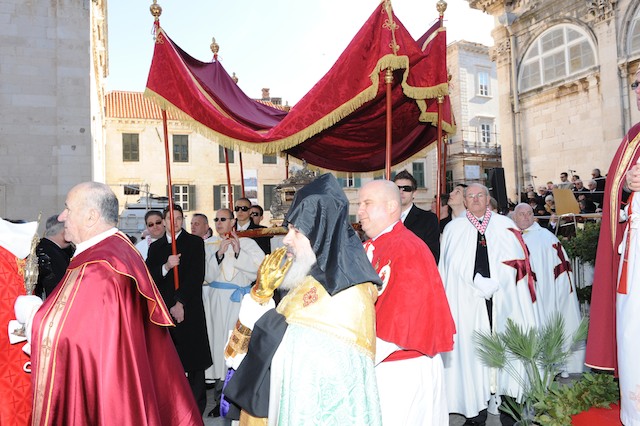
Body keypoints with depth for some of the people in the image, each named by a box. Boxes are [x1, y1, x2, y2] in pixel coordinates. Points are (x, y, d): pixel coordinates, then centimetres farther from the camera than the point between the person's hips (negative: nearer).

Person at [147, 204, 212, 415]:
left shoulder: (195, 242, 2)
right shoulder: (155, 247, 14)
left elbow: (197, 276, -6)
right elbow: (149, 277, 5)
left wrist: (180, 303, -10)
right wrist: (166, 266, -13)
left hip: (189, 309, -3)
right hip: (163, 309, 3)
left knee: (194, 358, 1)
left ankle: (197, 405, 14)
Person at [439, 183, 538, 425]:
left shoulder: (506, 225, 9)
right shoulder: (453, 228, 8)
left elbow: (515, 261, 2)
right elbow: (450, 268, 6)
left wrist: (490, 285, -9)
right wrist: (479, 285, -4)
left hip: (503, 301, 0)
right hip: (467, 303, 0)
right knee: (471, 352, 1)